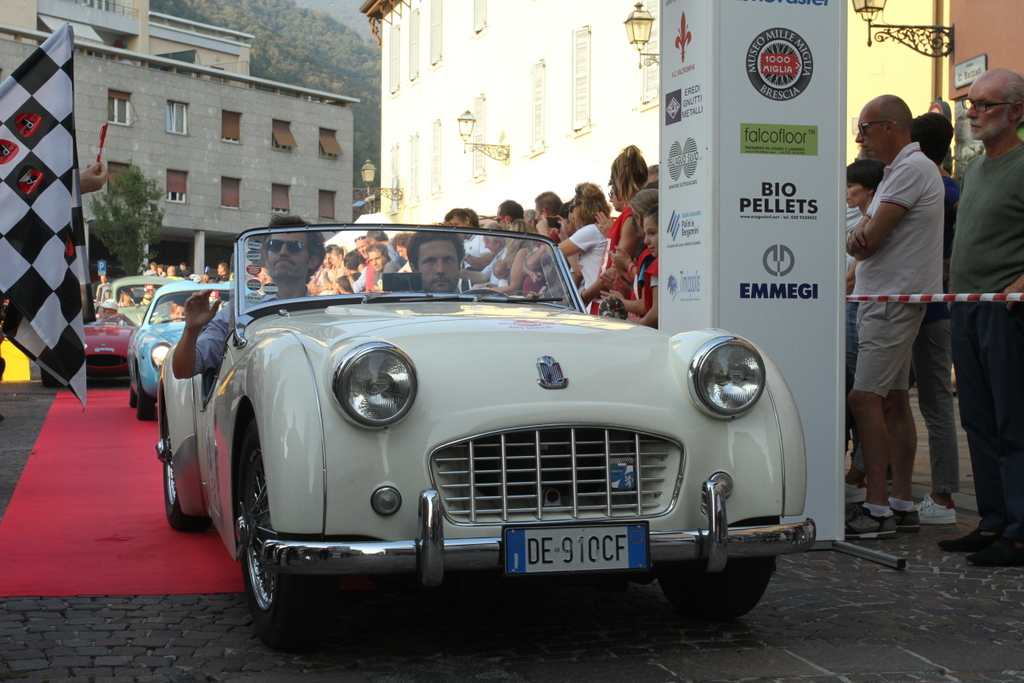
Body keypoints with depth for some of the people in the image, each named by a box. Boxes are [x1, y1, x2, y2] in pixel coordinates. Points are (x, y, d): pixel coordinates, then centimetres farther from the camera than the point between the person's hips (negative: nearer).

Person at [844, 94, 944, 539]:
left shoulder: (912, 169, -13)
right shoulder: (898, 170, 20)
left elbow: (868, 243, -19)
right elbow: (864, 233, 11)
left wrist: (858, 241, 3)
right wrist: (858, 236, -12)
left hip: (895, 299, -11)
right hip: (887, 299, 11)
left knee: (864, 398, -14)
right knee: (895, 400, 10)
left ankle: (877, 508, -14)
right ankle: (903, 504, 14)